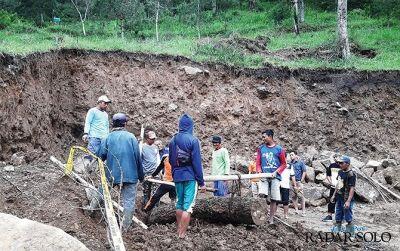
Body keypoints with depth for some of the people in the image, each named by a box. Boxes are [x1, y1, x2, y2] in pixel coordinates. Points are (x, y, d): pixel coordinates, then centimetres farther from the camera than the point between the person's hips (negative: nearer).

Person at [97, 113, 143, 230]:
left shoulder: (108, 138, 0)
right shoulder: (131, 137, -2)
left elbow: (100, 156, -2)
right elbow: (138, 158, -2)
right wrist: (141, 175, 7)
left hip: (113, 175, 1)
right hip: (130, 175, -1)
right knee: (129, 201, 3)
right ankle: (125, 227, 3)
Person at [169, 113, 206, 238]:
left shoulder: (173, 140, 6)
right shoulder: (193, 140, -11)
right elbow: (197, 162, -12)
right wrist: (201, 182, -9)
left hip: (177, 176, 6)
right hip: (190, 176, -6)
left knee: (179, 204, 17)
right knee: (188, 206, -4)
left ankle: (179, 231, 25)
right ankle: (182, 235, -6)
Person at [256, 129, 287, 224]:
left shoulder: (279, 149, 2)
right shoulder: (261, 148, 9)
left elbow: (284, 164, 4)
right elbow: (258, 163, 10)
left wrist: (276, 172, -9)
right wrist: (259, 172, -7)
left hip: (275, 177, -1)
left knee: (273, 199, 1)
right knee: (262, 195, -19)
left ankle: (271, 220, 8)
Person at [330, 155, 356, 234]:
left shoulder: (351, 174, -17)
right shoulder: (340, 172, 9)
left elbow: (352, 188, -20)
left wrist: (348, 201, -25)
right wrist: (334, 195, 23)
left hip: (346, 200, -8)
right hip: (339, 199, 9)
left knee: (348, 219, -1)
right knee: (338, 219, 15)